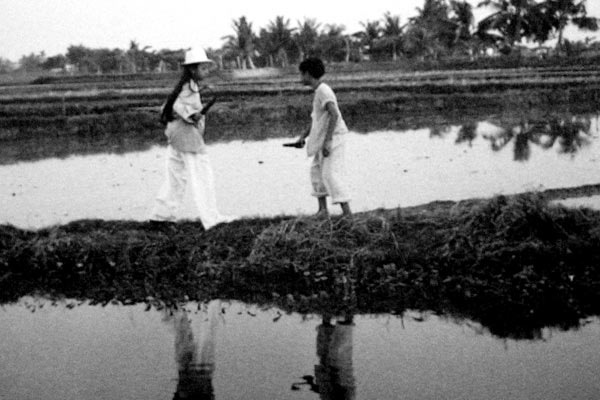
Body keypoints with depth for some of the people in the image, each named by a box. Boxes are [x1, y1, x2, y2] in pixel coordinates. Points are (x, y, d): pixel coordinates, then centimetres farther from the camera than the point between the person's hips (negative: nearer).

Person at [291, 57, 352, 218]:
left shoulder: (323, 91, -15)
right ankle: (323, 209, 22)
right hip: (322, 138, 10)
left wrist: (327, 140, -28)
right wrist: (304, 136, 23)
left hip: (333, 137, -10)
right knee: (316, 169, 17)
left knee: (330, 174, -16)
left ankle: (347, 212, -19)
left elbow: (334, 115, -26)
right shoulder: (319, 91, 15)